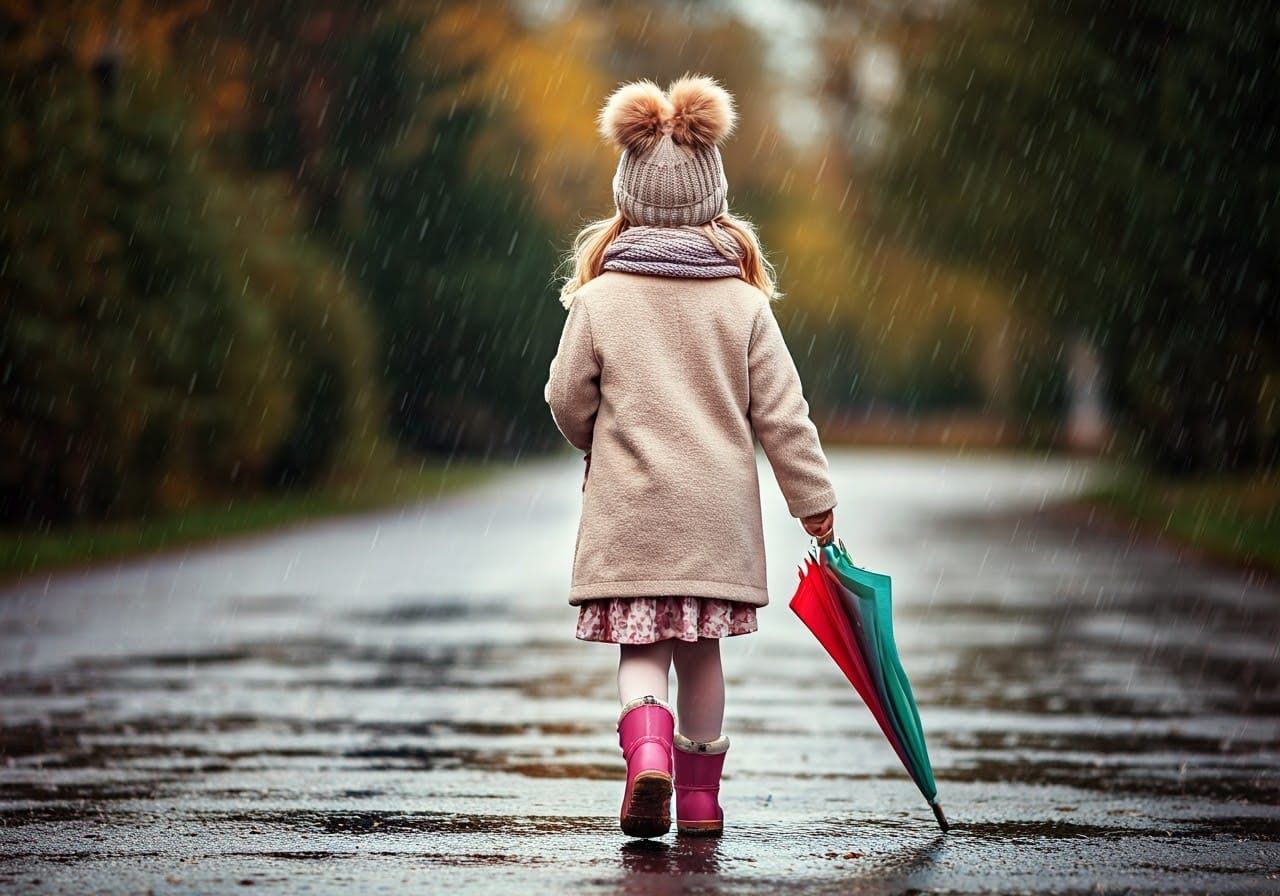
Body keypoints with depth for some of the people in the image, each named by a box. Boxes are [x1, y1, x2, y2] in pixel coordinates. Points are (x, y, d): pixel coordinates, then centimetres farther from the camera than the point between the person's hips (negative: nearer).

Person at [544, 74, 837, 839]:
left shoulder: (599, 300, -4)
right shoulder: (744, 303, -1)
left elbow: (567, 400, 2)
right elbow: (781, 412, -1)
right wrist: (814, 499, 8)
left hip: (628, 512, -1)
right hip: (717, 510, 1)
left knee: (641, 646, 6)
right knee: (701, 650, 12)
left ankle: (647, 749, -21)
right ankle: (700, 792, 18)